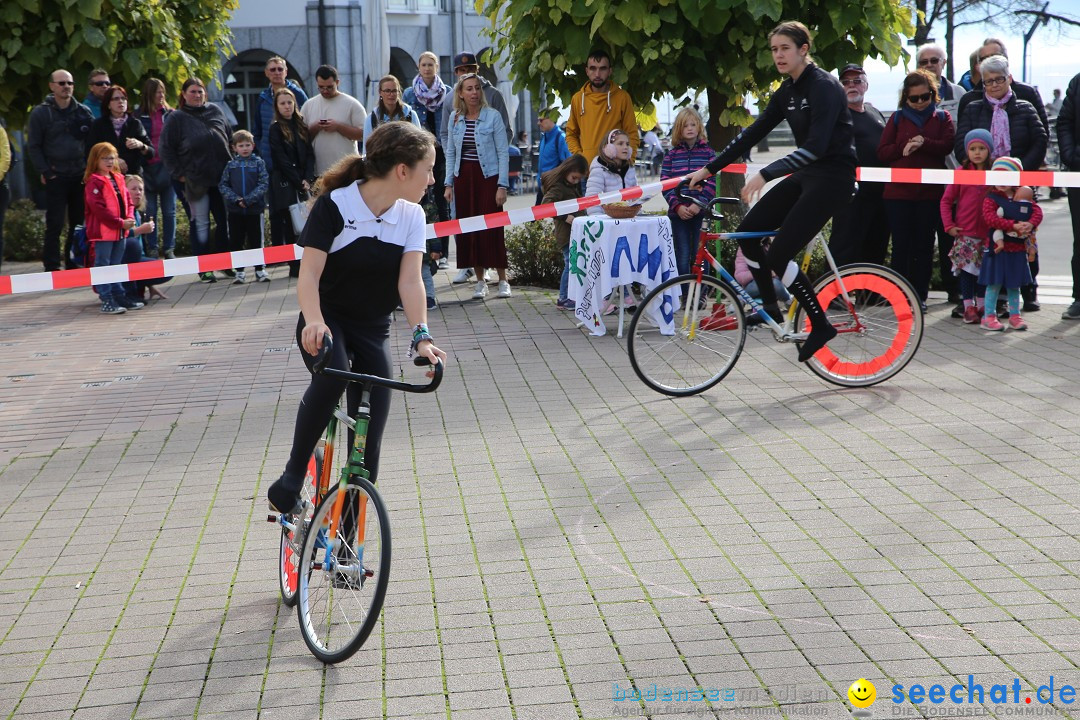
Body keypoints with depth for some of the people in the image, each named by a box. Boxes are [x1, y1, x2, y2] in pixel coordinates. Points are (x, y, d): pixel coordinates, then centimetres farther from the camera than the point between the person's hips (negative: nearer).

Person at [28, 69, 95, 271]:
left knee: (80, 223, 6)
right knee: (54, 224, -2)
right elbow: (34, 147, 0)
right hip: (55, 177, -3)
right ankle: (51, 267, 3)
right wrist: (45, 173, -8)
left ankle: (74, 262, 15)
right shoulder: (40, 113, 0)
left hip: (81, 176, 3)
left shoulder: (84, 112, 9)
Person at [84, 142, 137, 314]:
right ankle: (107, 301, -1)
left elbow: (127, 201, 16)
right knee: (102, 265, -2)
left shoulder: (119, 179, 13)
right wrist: (120, 223, -20)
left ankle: (119, 296, 24)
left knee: (116, 265, 16)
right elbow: (98, 208, -20)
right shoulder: (94, 182, -12)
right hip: (103, 231, -8)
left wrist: (130, 218, -4)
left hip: (120, 231, 8)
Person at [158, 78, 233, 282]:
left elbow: (229, 139, 18)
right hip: (196, 179, -4)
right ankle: (203, 268, 8)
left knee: (225, 221, 6)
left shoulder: (215, 111, 10)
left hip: (222, 177, 4)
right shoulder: (177, 118, -2)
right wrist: (179, 174, -7)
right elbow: (166, 148, -3)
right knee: (201, 223, 1)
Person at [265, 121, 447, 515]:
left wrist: (421, 335, -31)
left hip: (372, 332, 4)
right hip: (326, 323, -4)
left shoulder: (412, 216, -4)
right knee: (332, 375, -38)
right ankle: (292, 478, -20)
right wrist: (314, 321, -41)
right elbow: (309, 275, -22)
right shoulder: (334, 205, -17)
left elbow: (410, 280, -14)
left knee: (369, 442, -4)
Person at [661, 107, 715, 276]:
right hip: (679, 213, 1)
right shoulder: (672, 154, 9)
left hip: (701, 211, -1)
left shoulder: (708, 152, 6)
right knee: (682, 258, -2)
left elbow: (713, 181, -1)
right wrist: (677, 206, -10)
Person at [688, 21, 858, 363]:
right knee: (748, 231, -1)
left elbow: (816, 146, -29)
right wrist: (709, 168, 7)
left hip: (832, 176, -9)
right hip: (805, 175, 9)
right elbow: (752, 134, 11)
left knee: (779, 254, -15)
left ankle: (821, 325, 0)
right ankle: (770, 307, 15)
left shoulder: (824, 87, -18)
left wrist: (765, 174, -36)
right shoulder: (787, 91, 9)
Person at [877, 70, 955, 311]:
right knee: (901, 244, 0)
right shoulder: (897, 118, 11)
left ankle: (920, 296, 9)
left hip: (930, 191, 0)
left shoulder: (942, 118, 10)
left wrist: (924, 143, -21)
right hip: (898, 191, 0)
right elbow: (881, 151, 4)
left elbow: (948, 146, -7)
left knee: (924, 245, 3)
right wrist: (902, 150, -13)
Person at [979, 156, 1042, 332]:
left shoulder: (1024, 197, 7)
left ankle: (1014, 315, 21)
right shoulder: (991, 198, -7)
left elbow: (1037, 212, -2)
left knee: (1014, 283, 13)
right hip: (998, 248, -4)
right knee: (994, 283, -2)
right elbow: (990, 218, -21)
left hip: (1018, 248, 4)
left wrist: (1030, 224, -24)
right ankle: (989, 317, 5)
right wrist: (1014, 225, -26)